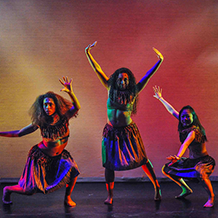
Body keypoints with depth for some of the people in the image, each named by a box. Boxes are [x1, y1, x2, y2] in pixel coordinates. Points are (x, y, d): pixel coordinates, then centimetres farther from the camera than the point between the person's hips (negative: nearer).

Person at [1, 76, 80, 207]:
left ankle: (68, 198, 3)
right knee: (30, 189, -2)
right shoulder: (40, 122, -16)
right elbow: (18, 133, -7)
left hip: (59, 155, 2)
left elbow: (77, 107, -35)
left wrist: (70, 92, -51)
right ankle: (8, 190, 31)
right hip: (41, 156, -2)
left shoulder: (63, 118, -15)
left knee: (72, 169, -24)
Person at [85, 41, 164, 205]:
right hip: (111, 132, 2)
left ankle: (157, 187, 14)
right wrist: (88, 54, -3)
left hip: (128, 131, -1)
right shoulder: (111, 88, 0)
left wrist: (159, 61, -3)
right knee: (110, 164, 3)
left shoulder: (133, 92, -3)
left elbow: (148, 76, -1)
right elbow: (98, 70, 0)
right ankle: (110, 196, 16)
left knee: (141, 160, 1)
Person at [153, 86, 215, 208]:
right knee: (167, 169, 8)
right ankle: (186, 189, 20)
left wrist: (178, 157, -58)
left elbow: (185, 144, -42)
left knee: (199, 172, -42)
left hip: (204, 161, -9)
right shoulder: (186, 127, -1)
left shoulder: (194, 130, -23)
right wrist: (161, 98, 14)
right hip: (191, 160, 9)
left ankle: (211, 197, -19)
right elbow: (172, 111, 8)